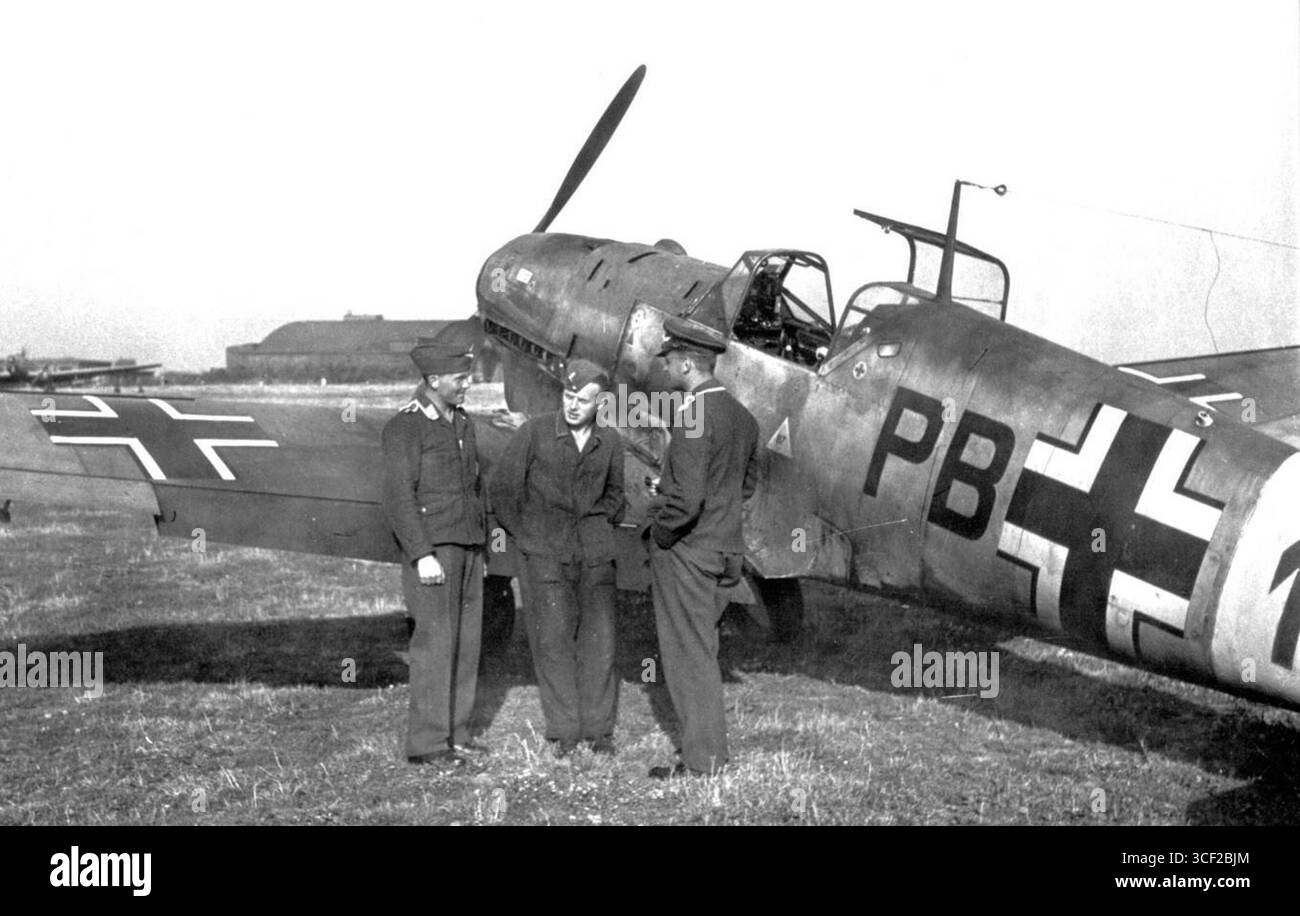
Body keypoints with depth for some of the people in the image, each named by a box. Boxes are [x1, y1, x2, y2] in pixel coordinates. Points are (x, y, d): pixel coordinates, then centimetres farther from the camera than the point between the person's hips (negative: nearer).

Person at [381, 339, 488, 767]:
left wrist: (481, 541, 17)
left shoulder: (463, 423, 16)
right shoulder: (405, 427, -8)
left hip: (468, 548, 8)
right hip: (431, 550, -8)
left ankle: (455, 732, 16)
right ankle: (426, 742, -3)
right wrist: (422, 555, -19)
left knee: (466, 641, 8)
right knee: (435, 641, -8)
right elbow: (398, 496, -14)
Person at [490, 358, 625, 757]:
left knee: (598, 640, 1)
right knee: (553, 640, -5)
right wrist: (522, 535, 3)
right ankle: (564, 732, 2)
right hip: (546, 554, -3)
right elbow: (502, 486, 3)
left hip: (594, 554, 3)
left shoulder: (610, 441, 6)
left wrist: (604, 526, 10)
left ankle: (599, 729, 10)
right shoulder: (535, 432, -3)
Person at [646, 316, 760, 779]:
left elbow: (687, 499, -26)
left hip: (684, 550, -9)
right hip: (723, 545, 9)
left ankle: (700, 762, 9)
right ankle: (712, 749, 26)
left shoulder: (692, 417, -21)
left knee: (689, 655, 1)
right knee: (702, 651, 18)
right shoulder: (741, 414, 8)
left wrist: (661, 530, -10)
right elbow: (748, 482, 21)